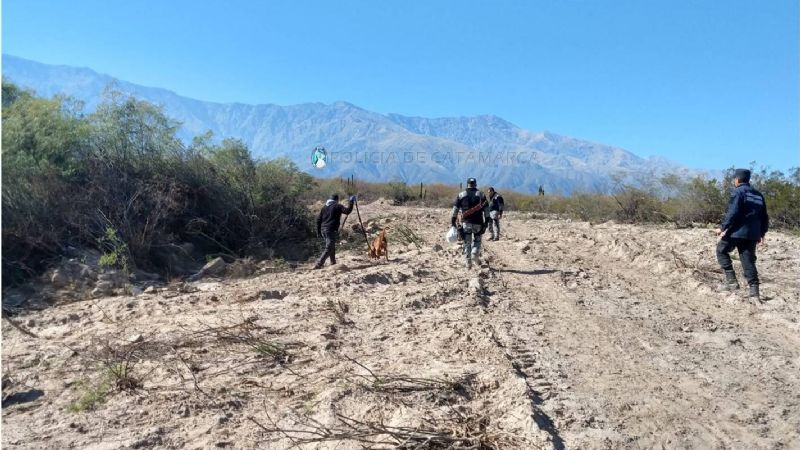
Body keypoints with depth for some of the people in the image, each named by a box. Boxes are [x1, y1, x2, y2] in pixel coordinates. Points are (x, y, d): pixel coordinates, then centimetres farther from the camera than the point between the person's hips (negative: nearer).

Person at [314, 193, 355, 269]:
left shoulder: (324, 207, 15)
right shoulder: (338, 206, -3)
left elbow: (318, 220, 14)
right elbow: (347, 211, -17)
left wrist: (318, 232, 19)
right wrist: (351, 202, -4)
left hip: (323, 230, 7)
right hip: (331, 230, -7)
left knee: (332, 246, 22)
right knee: (329, 249, -6)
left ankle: (333, 262, 29)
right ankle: (319, 264, -16)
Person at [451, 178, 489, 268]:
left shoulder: (461, 195, 5)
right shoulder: (481, 195, 6)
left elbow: (455, 209, 2)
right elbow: (486, 210, 3)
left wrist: (453, 221, 5)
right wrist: (486, 221, 6)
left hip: (466, 223, 0)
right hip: (478, 223, 0)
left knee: (467, 242, 7)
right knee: (477, 241, 16)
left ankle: (468, 263, 6)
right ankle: (475, 255, -8)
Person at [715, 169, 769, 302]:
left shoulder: (738, 192, -6)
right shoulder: (758, 195, 17)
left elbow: (732, 213, -16)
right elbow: (764, 217, 19)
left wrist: (722, 227, -10)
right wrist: (762, 233, 25)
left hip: (737, 231, -7)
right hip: (752, 234, 7)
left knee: (721, 251, 12)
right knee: (748, 261, 7)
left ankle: (731, 280, 1)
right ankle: (754, 293, 3)